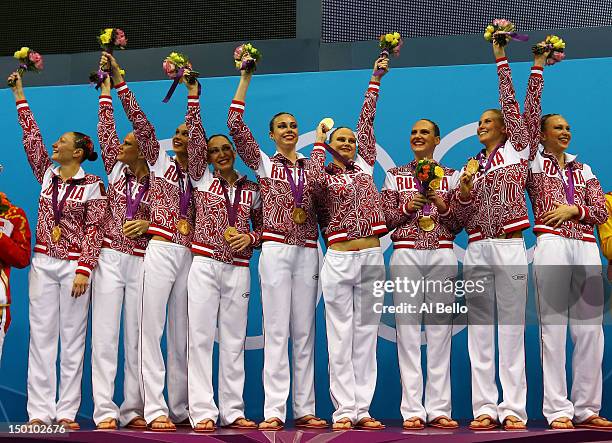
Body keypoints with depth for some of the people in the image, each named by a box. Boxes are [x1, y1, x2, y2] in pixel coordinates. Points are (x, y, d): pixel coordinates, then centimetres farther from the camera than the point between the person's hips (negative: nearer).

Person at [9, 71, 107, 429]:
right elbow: (31, 136, 12)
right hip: (43, 263, 5)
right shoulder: (47, 174, 11)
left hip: (74, 265, -5)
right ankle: (40, 411, 2)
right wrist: (19, 94, 13)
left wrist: (84, 271, -15)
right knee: (41, 335, 1)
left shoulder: (93, 185, -3)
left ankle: (67, 412, 3)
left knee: (73, 338, 0)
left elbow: (94, 230, -7)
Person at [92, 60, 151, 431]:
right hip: (110, 258, 1)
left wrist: (148, 225, -14)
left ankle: (134, 410, 4)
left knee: (137, 338, 1)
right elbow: (106, 128, 7)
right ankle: (105, 410, -5)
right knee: (105, 335, -5)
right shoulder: (116, 170, 9)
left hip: (141, 262, -1)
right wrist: (107, 83, 7)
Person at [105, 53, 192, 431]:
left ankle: (182, 409, 8)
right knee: (152, 327, -9)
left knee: (182, 333, 5)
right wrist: (119, 81, -5)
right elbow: (140, 123, 2)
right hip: (160, 251, -3)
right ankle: (156, 409, -11)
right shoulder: (160, 161, 9)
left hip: (189, 255, 3)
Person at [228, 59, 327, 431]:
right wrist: (245, 78, -2)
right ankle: (274, 410, -7)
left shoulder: (312, 167, 16)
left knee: (305, 331, 2)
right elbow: (236, 124, -2)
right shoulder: (263, 163, 7)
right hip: (276, 249, -3)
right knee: (277, 330, -7)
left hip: (308, 251, 3)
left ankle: (305, 409, 4)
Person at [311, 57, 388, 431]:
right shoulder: (325, 174, 4)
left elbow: (367, 121, 13)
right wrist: (319, 139, -7)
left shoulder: (365, 166, 14)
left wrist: (376, 78, 15)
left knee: (366, 335, 3)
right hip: (339, 259, -4)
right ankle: (344, 410, -1)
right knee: (341, 337, -3)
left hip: (372, 257, 4)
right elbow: (314, 180, -20)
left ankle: (362, 409, 5)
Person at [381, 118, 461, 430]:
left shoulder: (451, 176, 14)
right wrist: (407, 207, -8)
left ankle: (439, 409, -1)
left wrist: (444, 207, -9)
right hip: (406, 254, 0)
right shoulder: (395, 176, 13)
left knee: (440, 330, -4)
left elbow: (458, 225, 10)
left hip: (442, 255, 1)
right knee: (408, 330, -6)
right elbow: (385, 219, 8)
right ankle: (413, 410, -5)